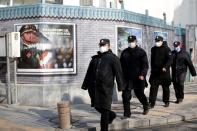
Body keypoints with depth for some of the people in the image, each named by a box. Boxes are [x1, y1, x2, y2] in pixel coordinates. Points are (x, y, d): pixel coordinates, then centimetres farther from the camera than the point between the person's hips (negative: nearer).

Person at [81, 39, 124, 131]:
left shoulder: (113, 58, -1)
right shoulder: (95, 58, 16)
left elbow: (118, 73, -7)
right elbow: (89, 73, 18)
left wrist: (120, 86, -13)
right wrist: (85, 85, 15)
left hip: (106, 87, -6)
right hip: (94, 87, 6)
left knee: (104, 109, -3)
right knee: (97, 106, 14)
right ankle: (111, 115, 39)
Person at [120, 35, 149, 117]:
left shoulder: (141, 52, -1)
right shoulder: (124, 52, 10)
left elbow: (145, 64, -6)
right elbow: (121, 64, 15)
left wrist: (142, 74, -18)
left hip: (138, 78, -3)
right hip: (127, 78, 3)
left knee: (139, 93, 8)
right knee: (126, 95, -3)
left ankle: (146, 106, 37)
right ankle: (127, 113, 5)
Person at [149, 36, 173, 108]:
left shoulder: (166, 49, -6)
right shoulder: (153, 49, 11)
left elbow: (170, 60, -14)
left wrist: (165, 67, -26)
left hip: (164, 72, -4)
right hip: (155, 72, 4)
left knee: (165, 87, 8)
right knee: (153, 87, -4)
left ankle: (166, 102, 22)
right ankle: (152, 103, -3)